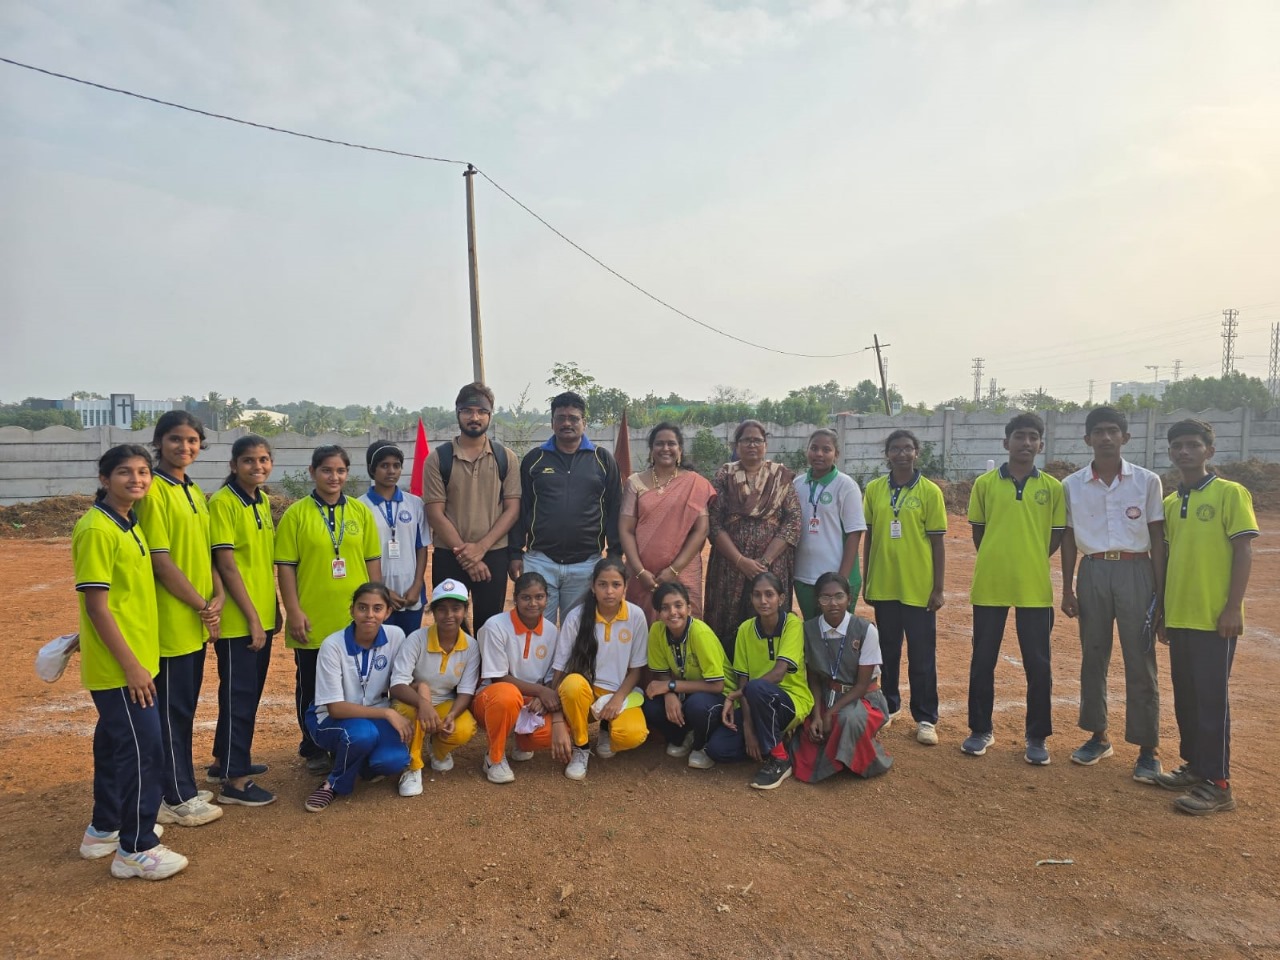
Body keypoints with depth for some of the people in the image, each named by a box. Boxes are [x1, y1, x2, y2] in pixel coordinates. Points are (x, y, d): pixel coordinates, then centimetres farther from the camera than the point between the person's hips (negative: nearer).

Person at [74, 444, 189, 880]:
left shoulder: (130, 525, 11)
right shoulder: (96, 529, -18)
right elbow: (96, 604, -20)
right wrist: (131, 665, -20)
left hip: (135, 659, 9)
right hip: (118, 666, -9)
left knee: (116, 745, 19)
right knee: (145, 749, -4)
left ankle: (104, 829, 34)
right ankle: (136, 849, 8)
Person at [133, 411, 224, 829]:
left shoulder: (195, 492, 12)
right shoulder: (153, 490, -14)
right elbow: (160, 560, -17)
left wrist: (217, 596, 0)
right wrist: (201, 605, -12)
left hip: (197, 621, 8)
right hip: (170, 620, -8)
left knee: (185, 707, 16)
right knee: (171, 709, 3)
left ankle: (181, 787, 29)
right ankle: (176, 799, 14)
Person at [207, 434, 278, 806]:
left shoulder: (263, 501, 9)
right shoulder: (222, 502, -14)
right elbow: (226, 566, -17)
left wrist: (273, 608, 14)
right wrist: (252, 618, -16)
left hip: (262, 616, 8)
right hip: (238, 620, -8)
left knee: (248, 692, 18)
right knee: (239, 696, 1)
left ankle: (225, 760, 34)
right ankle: (234, 780, 11)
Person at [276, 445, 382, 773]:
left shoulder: (361, 512, 4)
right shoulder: (296, 514, -4)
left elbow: (373, 562, 7)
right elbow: (286, 567, -5)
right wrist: (294, 611, -10)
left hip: (355, 619, 2)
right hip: (313, 622, -2)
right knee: (311, 687, 12)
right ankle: (313, 749, 28)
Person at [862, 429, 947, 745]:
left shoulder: (930, 491, -5)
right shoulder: (874, 489, 3)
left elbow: (937, 542, -4)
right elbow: (869, 536, 8)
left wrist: (939, 588, -6)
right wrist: (866, 580, 7)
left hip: (919, 587, -3)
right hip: (883, 586, 3)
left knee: (922, 655, 5)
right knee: (887, 650, 15)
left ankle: (926, 718, 16)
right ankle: (888, 705, 30)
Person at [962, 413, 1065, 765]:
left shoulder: (1052, 487, 2)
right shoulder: (984, 483, 1)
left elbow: (1057, 534, 8)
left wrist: (1031, 562, 3)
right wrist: (997, 561, 6)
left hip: (1034, 587, 0)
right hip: (989, 586, 0)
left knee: (1038, 664, 6)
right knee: (982, 660, 8)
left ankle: (1037, 737, 20)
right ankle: (981, 729, 23)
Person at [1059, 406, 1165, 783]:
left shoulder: (1147, 481, -1)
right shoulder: (1072, 485, 3)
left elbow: (1157, 538, 1)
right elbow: (1069, 537, 7)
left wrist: (1160, 591, -2)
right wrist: (1067, 588, 5)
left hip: (1135, 572, -2)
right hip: (1093, 572, 2)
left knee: (1140, 662, 0)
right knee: (1093, 657, 10)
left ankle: (1147, 749, 10)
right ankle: (1098, 736, 25)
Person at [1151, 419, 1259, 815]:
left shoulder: (1230, 493, -5)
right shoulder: (1169, 503, 11)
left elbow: (1243, 551, -9)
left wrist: (1233, 608, -14)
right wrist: (1163, 612, 15)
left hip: (1215, 618, -6)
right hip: (1179, 617, 6)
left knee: (1212, 698, -2)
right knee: (1185, 696, 13)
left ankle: (1218, 784, 7)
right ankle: (1194, 766, 26)